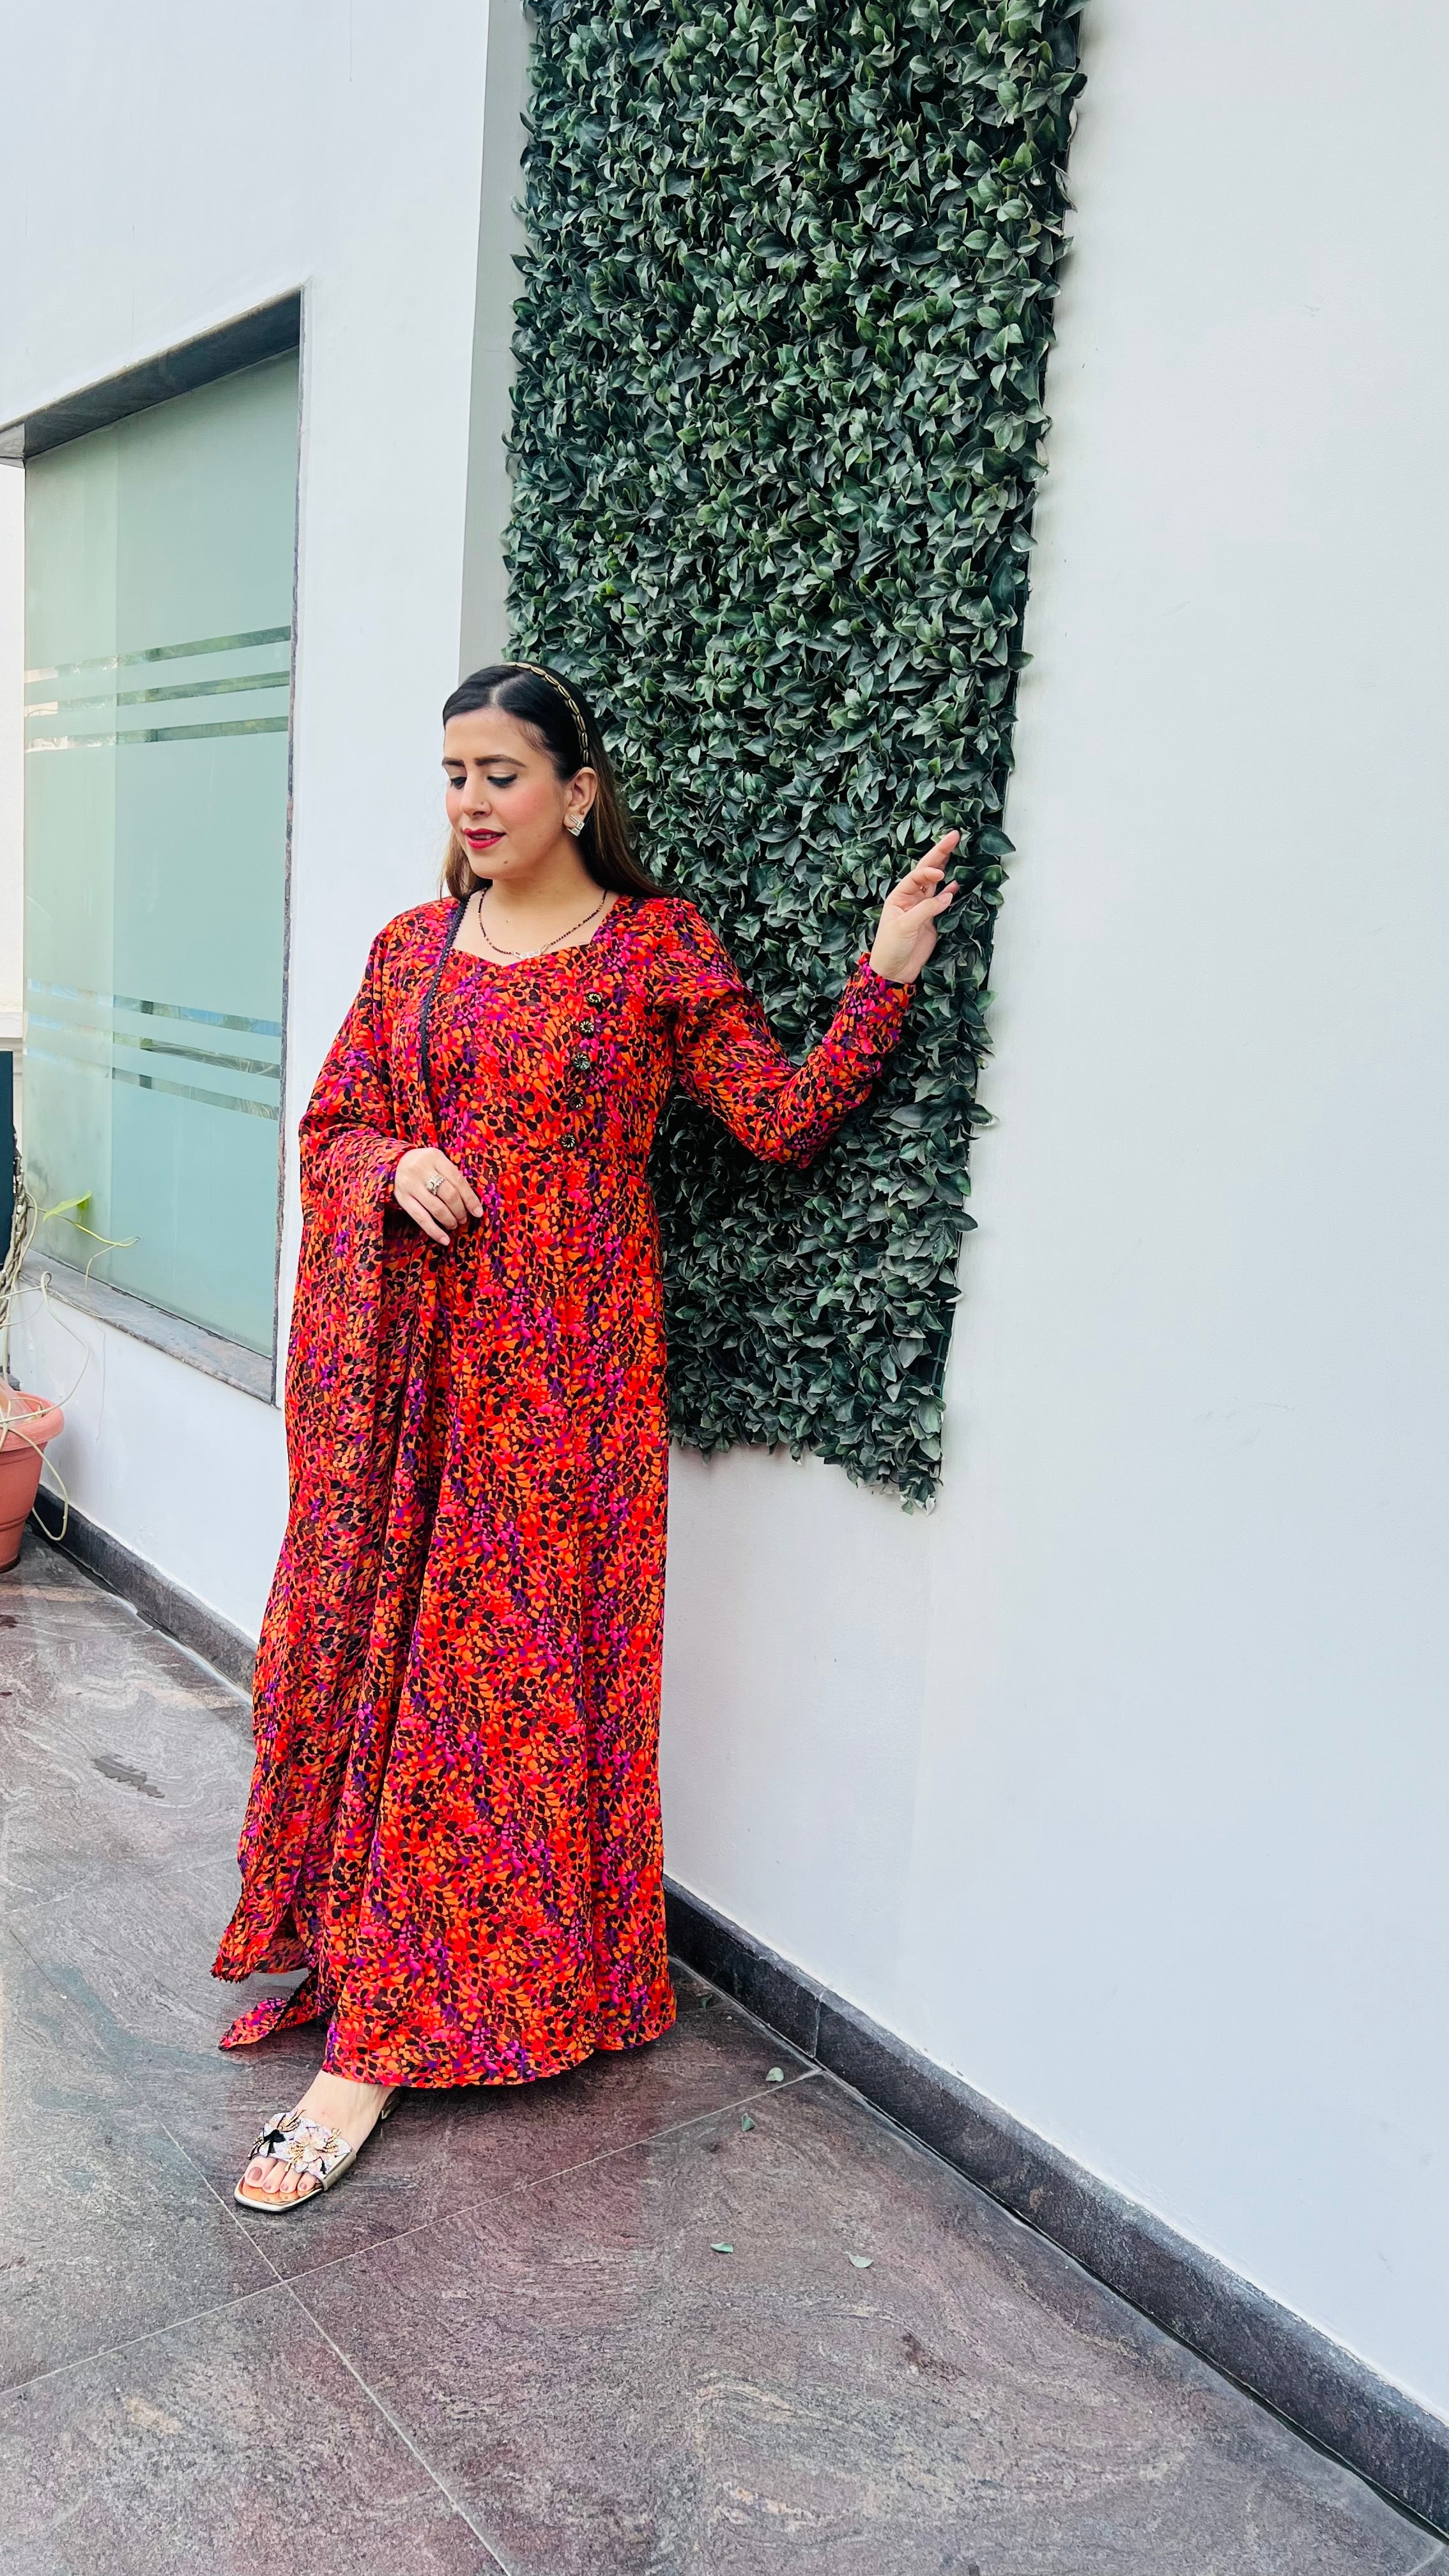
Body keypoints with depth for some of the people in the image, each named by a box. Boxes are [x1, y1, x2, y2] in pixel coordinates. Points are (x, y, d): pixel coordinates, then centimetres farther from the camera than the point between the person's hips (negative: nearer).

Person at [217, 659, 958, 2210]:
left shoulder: (658, 947, 0)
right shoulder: (411, 947, 12)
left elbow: (782, 1117, -4)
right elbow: (331, 1126, 15)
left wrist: (882, 980, -15)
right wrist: (397, 1166, -7)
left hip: (562, 1358, -4)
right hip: (404, 1350, 5)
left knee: (502, 1657, -2)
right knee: (362, 1631, 6)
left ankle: (382, 2036, 7)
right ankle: (354, 1949, 25)